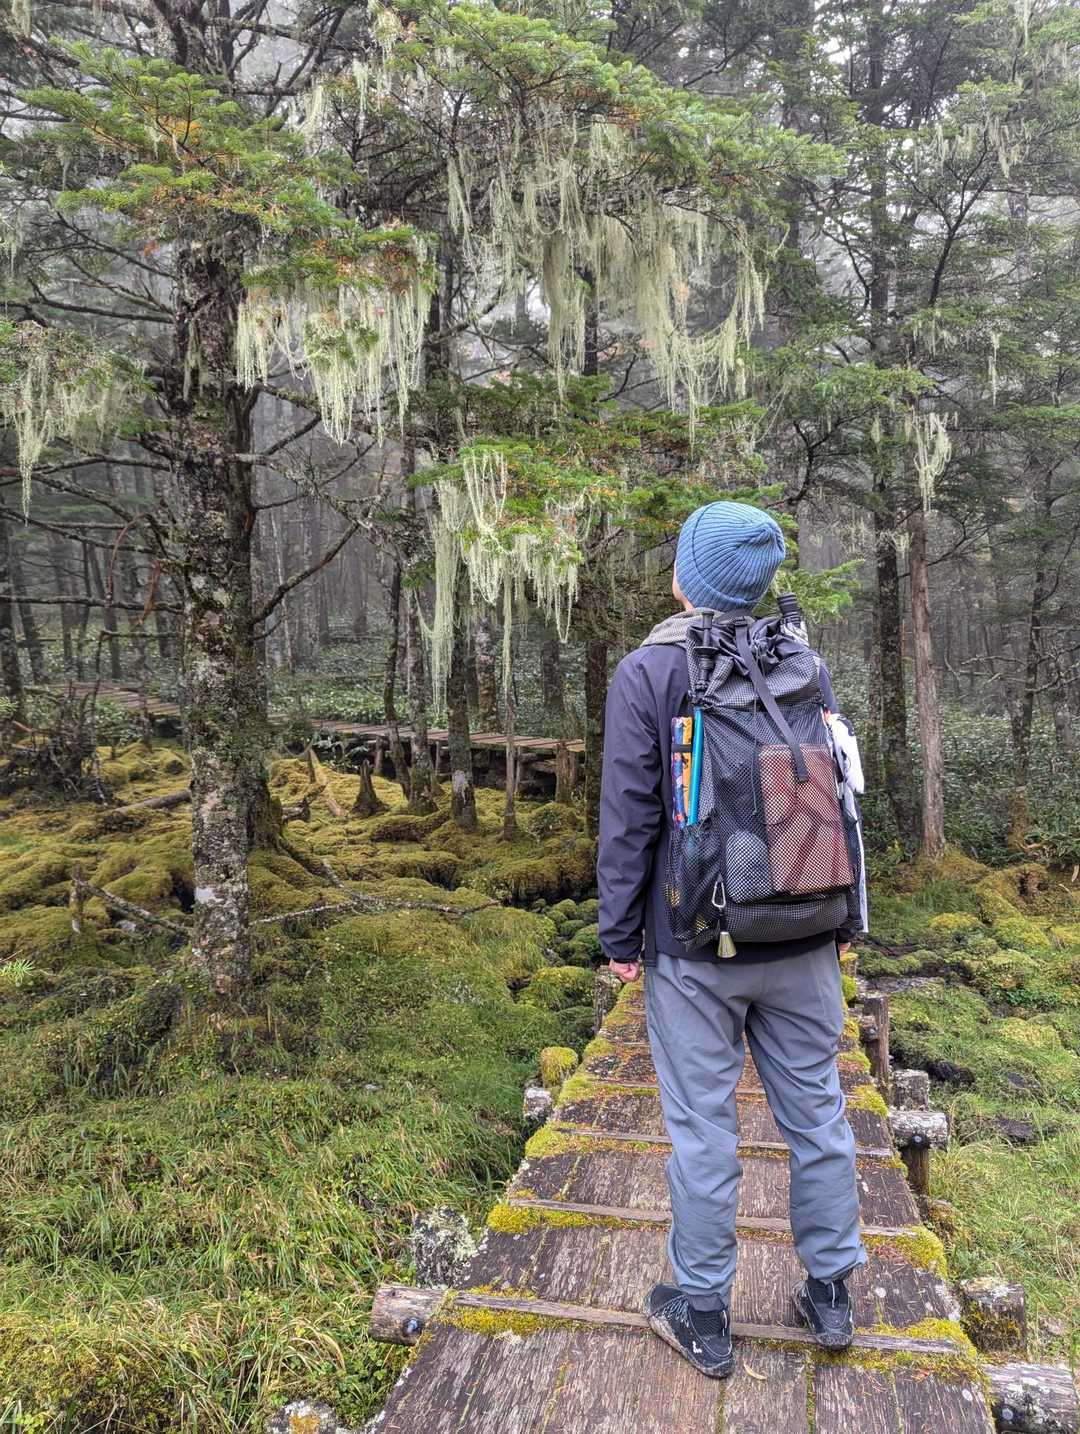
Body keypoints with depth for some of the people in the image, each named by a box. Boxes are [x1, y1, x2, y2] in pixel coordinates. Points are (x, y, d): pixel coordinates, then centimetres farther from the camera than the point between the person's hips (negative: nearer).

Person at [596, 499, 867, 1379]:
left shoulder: (648, 672, -10)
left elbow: (629, 818, -10)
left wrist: (619, 935, -1)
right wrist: (844, 918, 16)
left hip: (694, 948, -4)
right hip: (802, 945, 4)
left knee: (703, 1129, 8)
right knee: (817, 1114, 16)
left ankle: (703, 1315, 23)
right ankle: (831, 1295, 32)